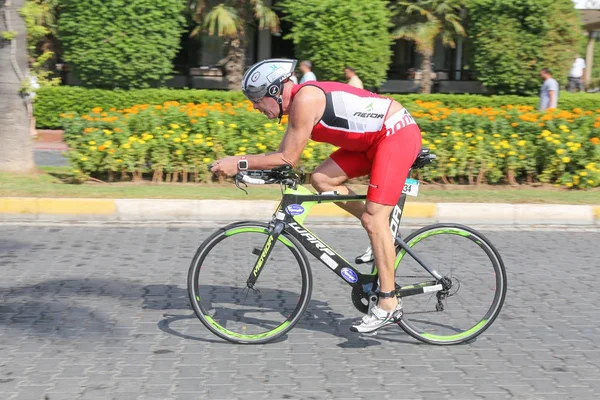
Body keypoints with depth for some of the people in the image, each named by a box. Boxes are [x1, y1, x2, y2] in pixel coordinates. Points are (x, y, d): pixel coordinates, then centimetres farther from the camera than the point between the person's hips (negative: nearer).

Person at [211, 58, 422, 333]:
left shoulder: (305, 99, -21)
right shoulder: (296, 102, 9)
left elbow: (287, 158, -20)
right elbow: (284, 153, 11)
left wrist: (240, 163, -16)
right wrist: (239, 164, 4)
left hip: (398, 133, -10)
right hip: (373, 138, 10)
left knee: (373, 218, -14)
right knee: (322, 179, 2)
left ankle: (389, 304, -8)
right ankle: (382, 233, 13)